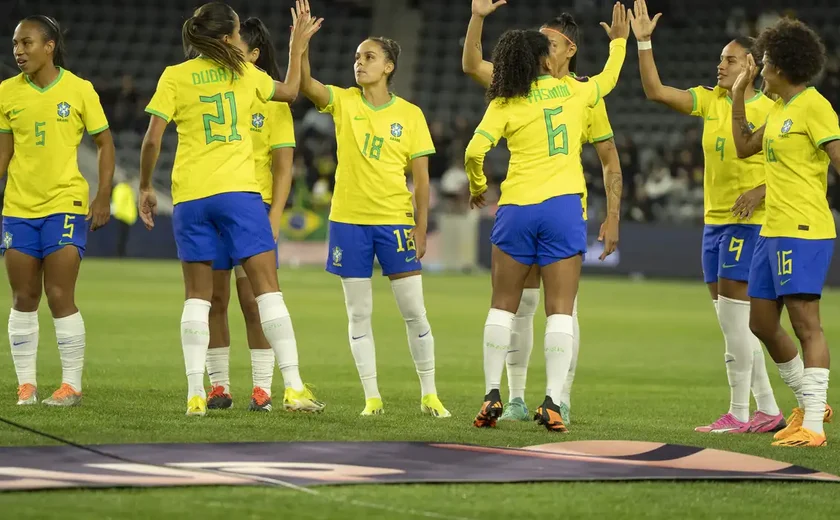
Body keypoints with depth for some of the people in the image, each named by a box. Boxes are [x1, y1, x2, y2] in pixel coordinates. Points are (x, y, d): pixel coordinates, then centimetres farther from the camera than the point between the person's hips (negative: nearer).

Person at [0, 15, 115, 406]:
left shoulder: (79, 89, -4)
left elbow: (104, 144, 2)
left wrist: (103, 197, -6)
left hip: (65, 204, -3)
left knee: (60, 297, -7)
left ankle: (72, 385, 2)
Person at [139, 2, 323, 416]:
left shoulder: (175, 76, 3)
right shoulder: (244, 71, 6)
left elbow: (152, 139, -3)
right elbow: (289, 91, 25)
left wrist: (145, 188, 8)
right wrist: (298, 47, 37)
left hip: (190, 196, 1)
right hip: (238, 192, -1)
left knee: (197, 296, 6)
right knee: (268, 288, 1)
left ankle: (195, 393, -1)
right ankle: (294, 386, -6)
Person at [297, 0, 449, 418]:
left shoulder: (410, 115, 0)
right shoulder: (343, 102, 3)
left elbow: (421, 177, 1)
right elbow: (304, 83, -14)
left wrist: (420, 228, -5)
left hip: (395, 221, -1)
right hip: (348, 220, 1)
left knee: (414, 312, -1)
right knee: (358, 316, 4)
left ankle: (429, 395, 11)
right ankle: (372, 396, 11)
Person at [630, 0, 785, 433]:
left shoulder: (768, 111, -8)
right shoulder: (710, 101, 10)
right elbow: (655, 91, 7)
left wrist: (760, 192, -23)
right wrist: (643, 42, 0)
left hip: (749, 222, -7)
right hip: (714, 220, 8)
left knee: (732, 314, -11)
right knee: (733, 320, 8)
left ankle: (738, 414, -5)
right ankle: (768, 410, 15)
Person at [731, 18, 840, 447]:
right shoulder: (779, 109, 17)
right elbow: (744, 147, 27)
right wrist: (739, 96, 22)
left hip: (803, 232, -10)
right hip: (772, 231, 10)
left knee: (805, 323, -9)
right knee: (762, 323, 14)